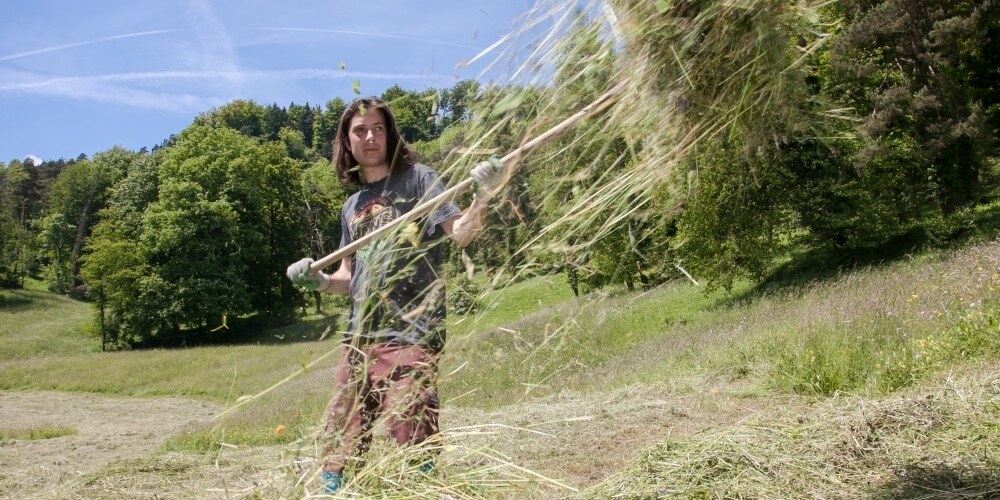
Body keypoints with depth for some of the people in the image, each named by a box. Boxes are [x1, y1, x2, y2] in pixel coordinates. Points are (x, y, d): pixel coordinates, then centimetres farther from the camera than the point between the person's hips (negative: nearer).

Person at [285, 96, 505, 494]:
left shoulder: (417, 178, 1)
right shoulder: (351, 207, 19)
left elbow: (461, 233, -10)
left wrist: (483, 196, -28)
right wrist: (320, 281, 2)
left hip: (409, 335, -6)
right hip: (358, 339, 7)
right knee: (340, 451, 12)